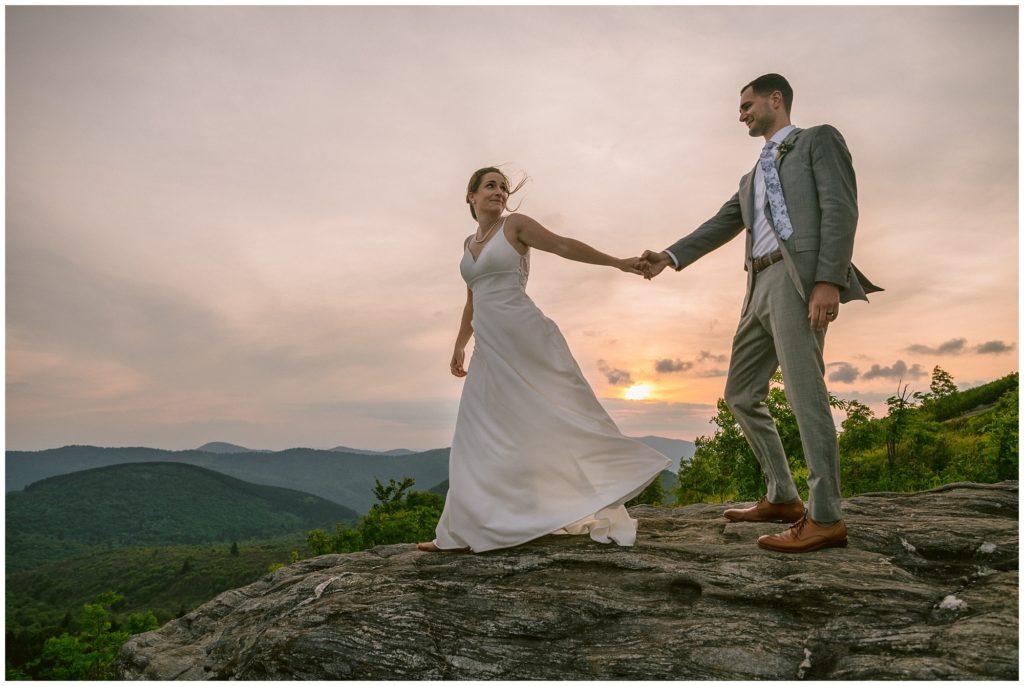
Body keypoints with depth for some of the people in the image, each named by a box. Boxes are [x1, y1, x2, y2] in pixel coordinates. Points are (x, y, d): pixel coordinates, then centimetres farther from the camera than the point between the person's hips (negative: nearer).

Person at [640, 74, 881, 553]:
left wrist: (829, 280, -18)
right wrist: (670, 256, 5)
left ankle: (825, 518, -7)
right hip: (759, 287, 8)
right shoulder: (751, 178, 31)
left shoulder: (819, 140, 9)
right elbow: (720, 226, 21)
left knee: (804, 392, -13)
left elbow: (840, 208, -5)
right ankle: (782, 497, 16)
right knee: (741, 395, 7)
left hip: (798, 276, -8)